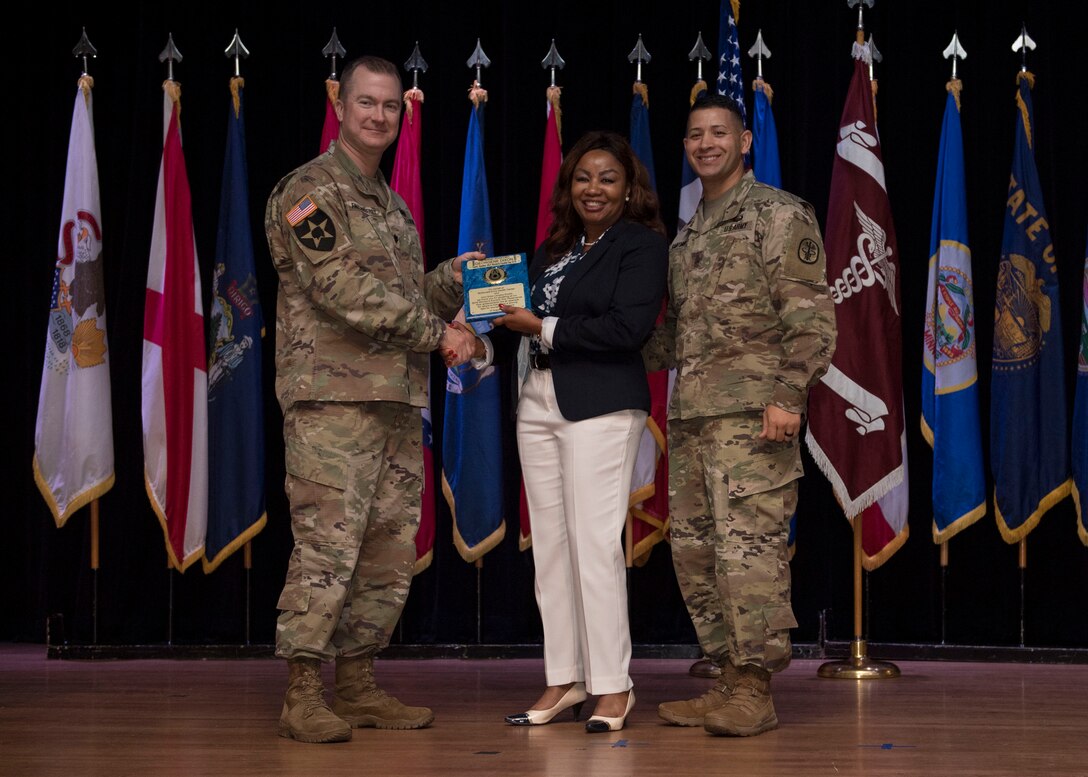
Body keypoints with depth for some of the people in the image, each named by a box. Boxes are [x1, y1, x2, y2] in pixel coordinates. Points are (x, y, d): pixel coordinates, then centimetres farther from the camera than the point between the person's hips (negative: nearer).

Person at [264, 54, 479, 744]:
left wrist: (457, 276, 7)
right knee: (327, 547, -10)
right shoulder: (309, 190, -4)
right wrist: (436, 331, -14)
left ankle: (358, 686, 17)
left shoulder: (393, 206, 23)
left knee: (391, 551, 9)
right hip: (333, 398, -8)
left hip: (398, 400, 8)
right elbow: (343, 287, -15)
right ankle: (303, 697, -5)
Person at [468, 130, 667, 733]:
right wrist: (484, 344, -4)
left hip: (601, 405, -7)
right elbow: (521, 315, 15)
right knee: (549, 542, 7)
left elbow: (629, 328, -15)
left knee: (595, 542, -7)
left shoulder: (642, 244, -3)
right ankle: (564, 681, 14)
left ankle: (613, 685, 1)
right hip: (538, 402, 7)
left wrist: (543, 328, -12)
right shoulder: (553, 249, 18)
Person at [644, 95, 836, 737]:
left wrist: (788, 396, -18)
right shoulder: (688, 235, 22)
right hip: (690, 412, 8)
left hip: (751, 410, -8)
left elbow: (810, 317, -9)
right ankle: (729, 677, 15)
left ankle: (756, 690, -7)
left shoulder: (780, 215, -1)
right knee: (694, 547, 7)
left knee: (748, 542, -11)